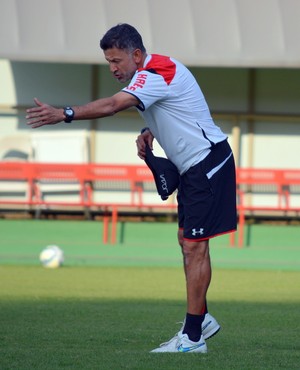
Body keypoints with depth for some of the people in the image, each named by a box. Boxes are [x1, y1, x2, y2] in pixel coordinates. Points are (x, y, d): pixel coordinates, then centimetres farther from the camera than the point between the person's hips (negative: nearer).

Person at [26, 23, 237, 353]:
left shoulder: (157, 74, -21)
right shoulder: (157, 72, 11)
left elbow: (112, 106, -34)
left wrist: (64, 114, -42)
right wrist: (149, 134, 5)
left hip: (208, 162, -11)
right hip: (194, 165, 11)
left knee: (194, 246, -10)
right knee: (186, 239, 14)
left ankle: (192, 337, -9)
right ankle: (201, 319, 22)